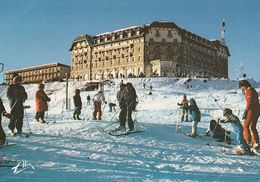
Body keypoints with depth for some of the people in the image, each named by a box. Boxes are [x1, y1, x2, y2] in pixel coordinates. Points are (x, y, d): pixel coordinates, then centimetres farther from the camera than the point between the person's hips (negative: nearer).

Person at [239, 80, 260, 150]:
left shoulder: (248, 91, -12)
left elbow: (249, 103, -21)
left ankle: (247, 142, -4)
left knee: (246, 126, -1)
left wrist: (245, 112, -22)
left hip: (252, 110, -9)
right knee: (253, 127, 13)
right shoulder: (253, 90, 18)